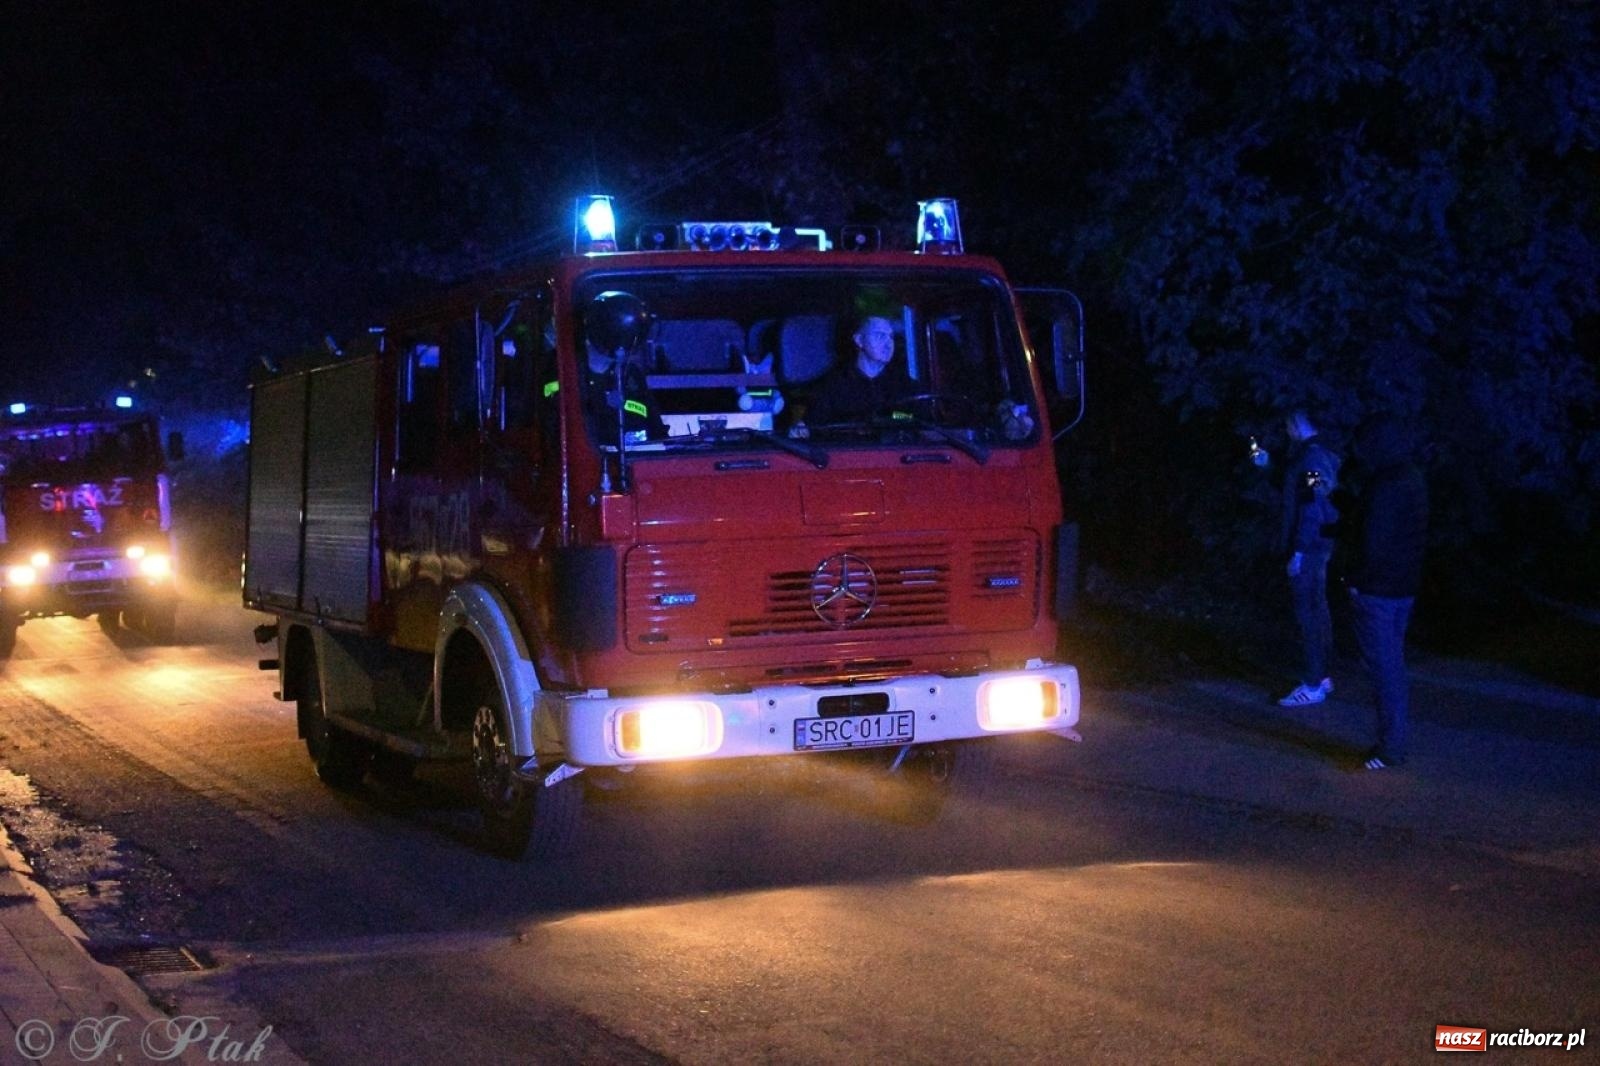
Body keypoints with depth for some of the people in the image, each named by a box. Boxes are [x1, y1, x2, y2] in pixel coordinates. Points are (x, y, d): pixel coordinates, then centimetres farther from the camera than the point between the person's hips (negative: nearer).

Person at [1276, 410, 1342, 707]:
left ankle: (1313, 686, -7)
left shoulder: (1312, 456, -17)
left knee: (1307, 614, -9)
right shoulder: (1322, 454, 14)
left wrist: (1298, 551, -23)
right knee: (1317, 610, 16)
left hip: (1308, 546, -11)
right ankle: (1321, 675, 25)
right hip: (1318, 544, 11)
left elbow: (1311, 507, -22)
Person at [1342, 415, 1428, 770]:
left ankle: (1390, 748, 3)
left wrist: (1356, 577, -7)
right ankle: (1394, 741, 26)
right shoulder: (1412, 478, 7)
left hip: (1377, 590, -9)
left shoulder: (1384, 487, -22)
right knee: (1393, 664, 17)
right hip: (1404, 586, 9)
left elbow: (1372, 544, -25)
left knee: (1384, 667, -2)